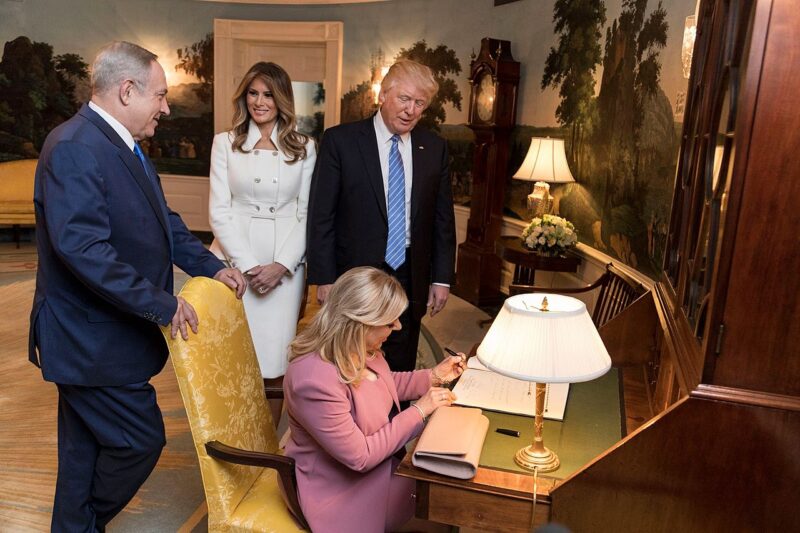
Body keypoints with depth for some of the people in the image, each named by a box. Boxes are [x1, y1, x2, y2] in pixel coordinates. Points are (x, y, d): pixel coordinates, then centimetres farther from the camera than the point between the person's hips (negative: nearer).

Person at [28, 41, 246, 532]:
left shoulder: (125, 146, 10)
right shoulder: (75, 148, -22)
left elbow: (163, 220, 16)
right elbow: (82, 248, -30)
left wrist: (211, 266, 5)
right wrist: (162, 304, -25)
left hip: (99, 333, 10)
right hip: (93, 339, -9)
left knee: (87, 447, 20)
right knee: (141, 439, 2)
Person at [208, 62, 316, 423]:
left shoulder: (304, 148, 8)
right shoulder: (226, 143, 8)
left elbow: (307, 213, 5)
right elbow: (219, 211, 2)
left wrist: (281, 265, -8)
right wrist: (248, 266, -9)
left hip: (284, 266, 0)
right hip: (235, 263, 0)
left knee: (273, 365, 1)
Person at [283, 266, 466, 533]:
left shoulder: (356, 349, -9)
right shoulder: (315, 381, -36)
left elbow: (382, 386, 13)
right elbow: (360, 457, -28)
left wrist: (433, 376, 2)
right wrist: (419, 411, -23)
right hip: (344, 489, -7)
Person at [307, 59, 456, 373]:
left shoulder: (435, 149, 5)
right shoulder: (340, 140, -5)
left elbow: (443, 217, 9)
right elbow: (321, 215, -6)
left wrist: (442, 278, 6)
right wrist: (324, 278, -9)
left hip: (410, 278, 3)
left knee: (400, 371, 13)